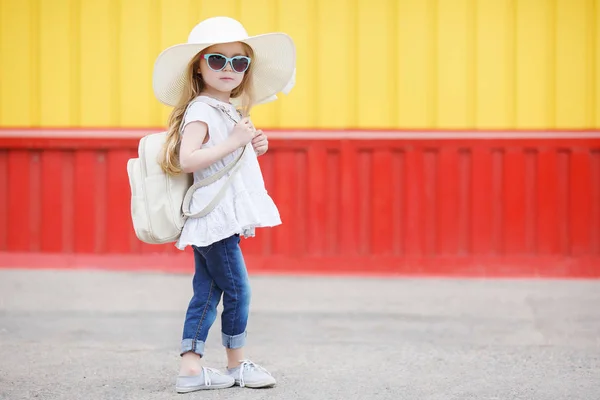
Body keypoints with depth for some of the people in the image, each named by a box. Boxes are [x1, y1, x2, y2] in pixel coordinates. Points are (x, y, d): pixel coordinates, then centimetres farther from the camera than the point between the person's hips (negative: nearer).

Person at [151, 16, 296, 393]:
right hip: (214, 217, -9)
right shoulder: (200, 111, -13)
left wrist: (253, 147, 8)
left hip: (224, 219, 9)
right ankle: (237, 363, 12)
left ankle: (191, 367, 10)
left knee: (207, 292, 8)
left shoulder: (231, 110, 16)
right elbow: (186, 160, -25)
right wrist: (233, 142, -24)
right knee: (237, 289, -2)